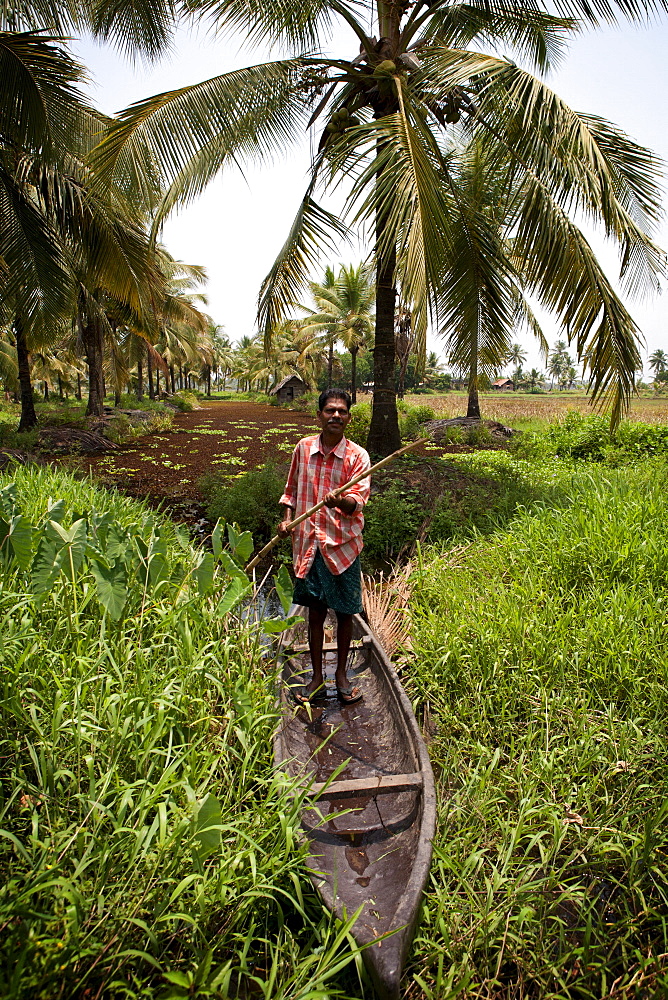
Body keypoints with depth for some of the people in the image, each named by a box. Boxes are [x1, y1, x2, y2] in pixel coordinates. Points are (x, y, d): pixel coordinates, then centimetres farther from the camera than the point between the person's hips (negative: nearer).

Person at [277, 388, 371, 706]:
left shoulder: (357, 456, -6)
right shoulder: (303, 448, 4)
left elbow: (358, 500, -16)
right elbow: (292, 489, 15)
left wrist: (340, 501, -37)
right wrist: (287, 519, 0)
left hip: (343, 544, -2)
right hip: (309, 543, 2)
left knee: (344, 613, 9)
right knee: (315, 611, 11)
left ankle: (341, 674, 30)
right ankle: (317, 677, 26)